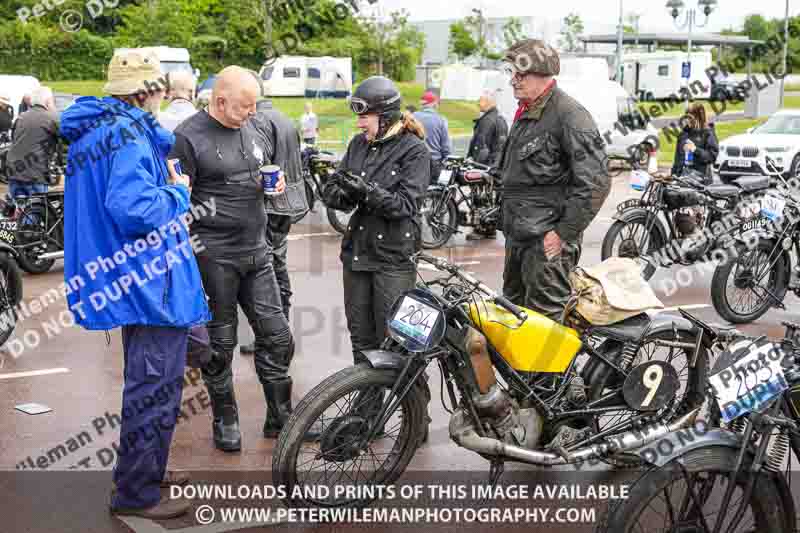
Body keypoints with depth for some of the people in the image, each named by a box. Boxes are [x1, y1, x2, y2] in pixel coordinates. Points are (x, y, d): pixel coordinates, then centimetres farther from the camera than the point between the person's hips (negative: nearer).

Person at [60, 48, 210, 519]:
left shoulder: (93, 130, 13)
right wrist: (177, 193, -14)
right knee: (156, 386, -1)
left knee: (149, 380, 23)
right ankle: (136, 492, 10)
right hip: (150, 280, -11)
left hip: (131, 280, 11)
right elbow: (131, 207, -28)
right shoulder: (129, 133, -19)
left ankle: (144, 468, 37)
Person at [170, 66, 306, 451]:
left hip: (256, 250, 6)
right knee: (220, 343, 7)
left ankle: (280, 417, 21)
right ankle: (225, 421, 23)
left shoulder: (252, 130, 11)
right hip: (214, 256, -6)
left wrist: (274, 183, 3)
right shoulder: (190, 137, -10)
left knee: (276, 336, 7)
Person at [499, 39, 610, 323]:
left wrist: (564, 232, -19)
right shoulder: (525, 112, 17)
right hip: (517, 235, 10)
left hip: (547, 240, -10)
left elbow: (595, 183, -21)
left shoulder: (569, 115, -15)